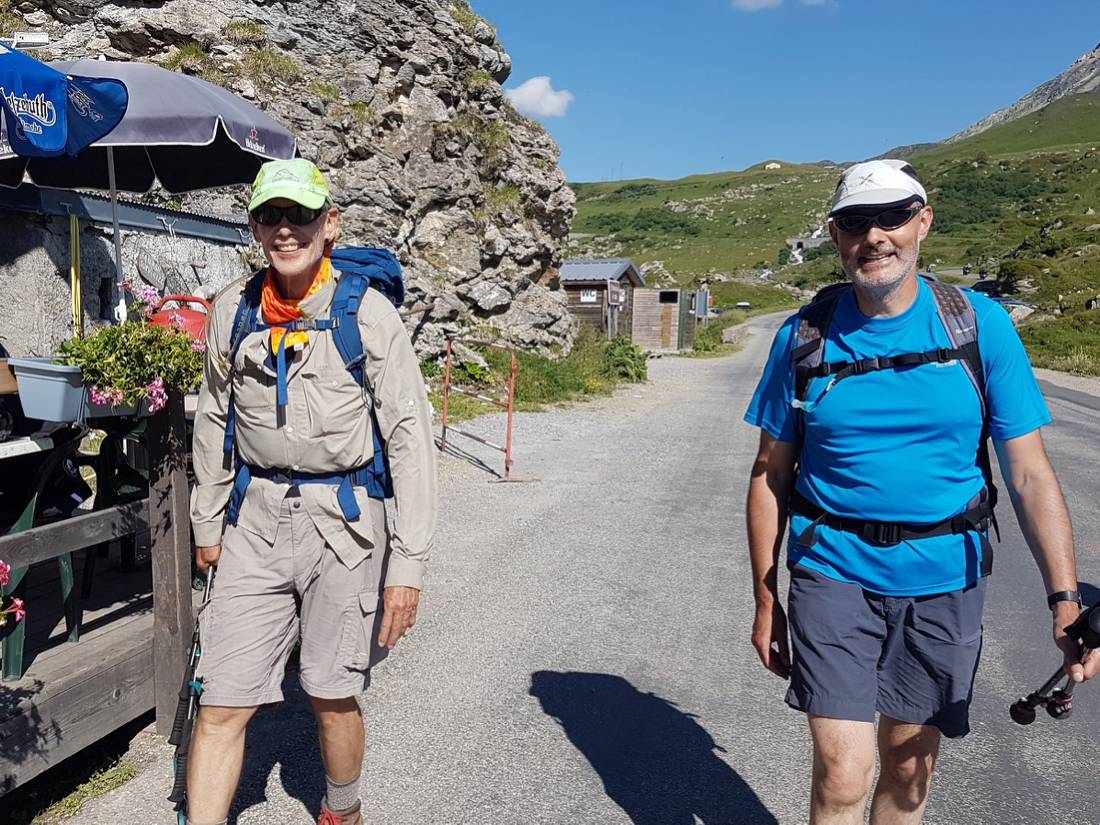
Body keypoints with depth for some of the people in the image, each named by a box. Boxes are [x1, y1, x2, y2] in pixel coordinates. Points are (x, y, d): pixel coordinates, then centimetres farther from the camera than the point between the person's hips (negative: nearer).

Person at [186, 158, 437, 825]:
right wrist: (208, 523, 18)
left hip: (343, 520, -3)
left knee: (333, 695, 11)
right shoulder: (233, 310, 4)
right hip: (256, 519, 3)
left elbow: (411, 438, -10)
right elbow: (214, 421, 16)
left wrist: (408, 564, -14)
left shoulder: (369, 313, -9)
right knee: (222, 703, 2)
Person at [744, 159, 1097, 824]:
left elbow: (1030, 474, -4)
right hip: (834, 575, -1)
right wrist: (766, 601, 2)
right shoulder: (805, 337, -4)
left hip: (943, 581, 1)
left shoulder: (980, 325, -4)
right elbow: (771, 476, 1)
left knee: (909, 769, 16)